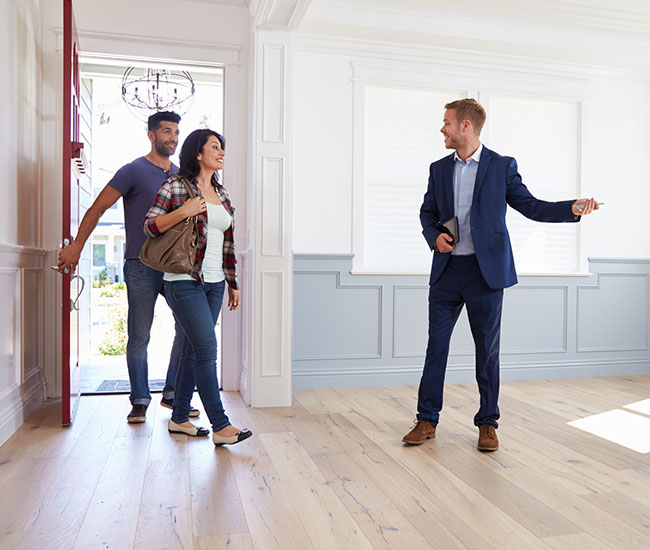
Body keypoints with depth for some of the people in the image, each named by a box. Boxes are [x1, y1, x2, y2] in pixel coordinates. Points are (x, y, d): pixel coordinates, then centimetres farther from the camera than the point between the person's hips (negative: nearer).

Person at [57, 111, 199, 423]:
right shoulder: (134, 171, -1)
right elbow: (98, 208, -1)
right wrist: (77, 247, -5)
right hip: (141, 267, -5)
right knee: (139, 337, 0)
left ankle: (173, 394, 16)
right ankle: (140, 401, 15)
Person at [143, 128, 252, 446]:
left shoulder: (221, 193, 15)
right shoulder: (175, 186, -3)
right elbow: (150, 225, -6)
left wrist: (232, 283, 16)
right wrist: (183, 211, -19)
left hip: (214, 283, 7)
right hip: (185, 281, -7)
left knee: (194, 350, 10)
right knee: (207, 348, -11)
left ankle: (179, 419, 21)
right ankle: (220, 426, -5)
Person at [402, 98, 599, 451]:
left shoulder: (502, 166, 2)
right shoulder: (439, 169, 12)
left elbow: (530, 206, 2)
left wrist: (572, 209, -14)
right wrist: (434, 236, -2)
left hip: (485, 270, -3)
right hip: (446, 269, 3)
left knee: (487, 349, 5)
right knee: (436, 344, 5)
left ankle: (487, 424, 20)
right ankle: (427, 421, 16)